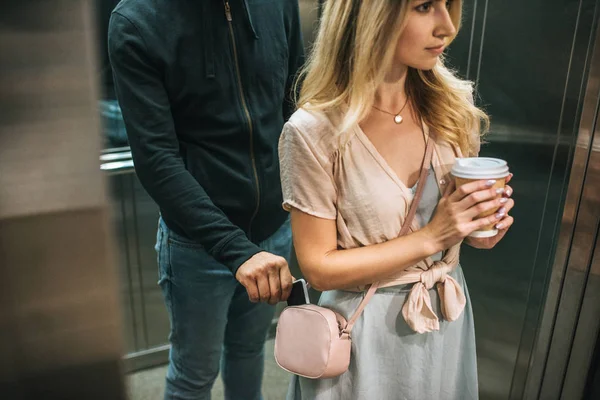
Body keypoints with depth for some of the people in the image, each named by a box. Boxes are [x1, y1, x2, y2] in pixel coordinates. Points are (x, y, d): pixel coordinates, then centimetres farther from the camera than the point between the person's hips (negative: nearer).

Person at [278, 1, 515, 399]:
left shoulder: (452, 105, -8)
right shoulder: (314, 131, -23)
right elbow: (319, 268, -18)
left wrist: (487, 219, -14)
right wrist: (430, 237, -24)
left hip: (449, 314, 5)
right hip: (369, 330, -4)